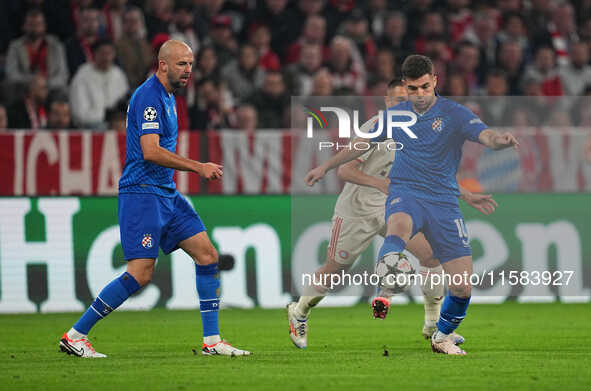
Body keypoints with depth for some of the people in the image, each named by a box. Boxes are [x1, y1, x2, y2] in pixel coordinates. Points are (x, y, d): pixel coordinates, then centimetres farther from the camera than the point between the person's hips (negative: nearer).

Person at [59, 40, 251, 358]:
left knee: (207, 255, 3)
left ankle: (212, 341, 8)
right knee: (141, 273, -15)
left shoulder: (167, 97, 17)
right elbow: (151, 152, -24)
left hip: (166, 193, 10)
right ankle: (75, 335, -7)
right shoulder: (148, 96, -15)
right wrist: (198, 167, -21)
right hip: (142, 192, -10)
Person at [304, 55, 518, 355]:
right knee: (399, 225, -40)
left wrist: (501, 140, -44)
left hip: (444, 201, 0)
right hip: (405, 194, 1)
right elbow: (362, 143, 26)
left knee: (462, 287, -3)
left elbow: (485, 136, -20)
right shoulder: (396, 115, 9)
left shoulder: (454, 114, -2)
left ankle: (442, 337, 25)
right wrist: (326, 167, 31)